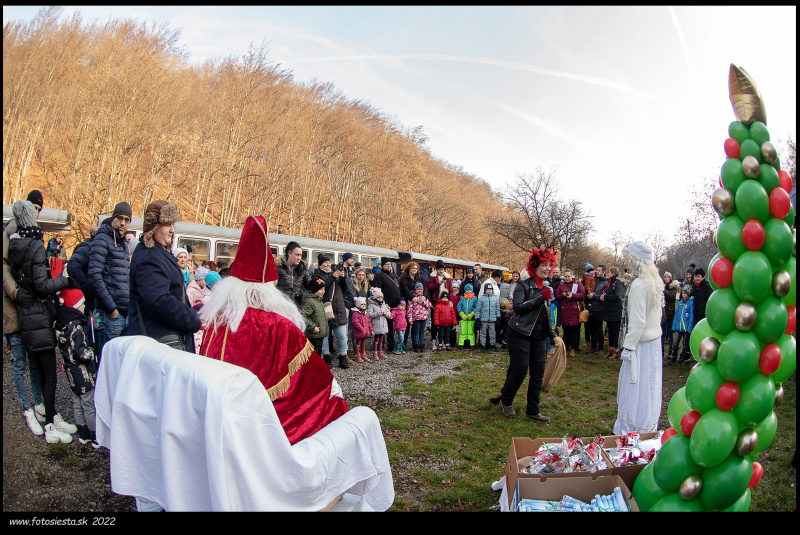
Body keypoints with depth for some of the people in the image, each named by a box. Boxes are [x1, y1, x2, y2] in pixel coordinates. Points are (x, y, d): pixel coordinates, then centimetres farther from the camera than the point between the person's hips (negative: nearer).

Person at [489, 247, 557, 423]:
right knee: (520, 371, -6)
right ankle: (506, 401, 19)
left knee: (538, 374, 4)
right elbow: (518, 307, -21)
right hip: (520, 334, -7)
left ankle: (532, 411, 14)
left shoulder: (546, 289, 15)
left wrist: (552, 335, 18)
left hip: (539, 336, 7)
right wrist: (541, 298, -20)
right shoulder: (524, 285, -7)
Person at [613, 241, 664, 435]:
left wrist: (628, 347, -17)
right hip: (654, 340, 9)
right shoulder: (655, 282, 8)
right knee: (650, 387, 16)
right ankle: (649, 428, 27)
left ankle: (631, 432, 8)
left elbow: (637, 321, -21)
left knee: (634, 388, 0)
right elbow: (657, 314, 14)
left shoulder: (638, 285, -20)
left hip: (641, 344, -9)